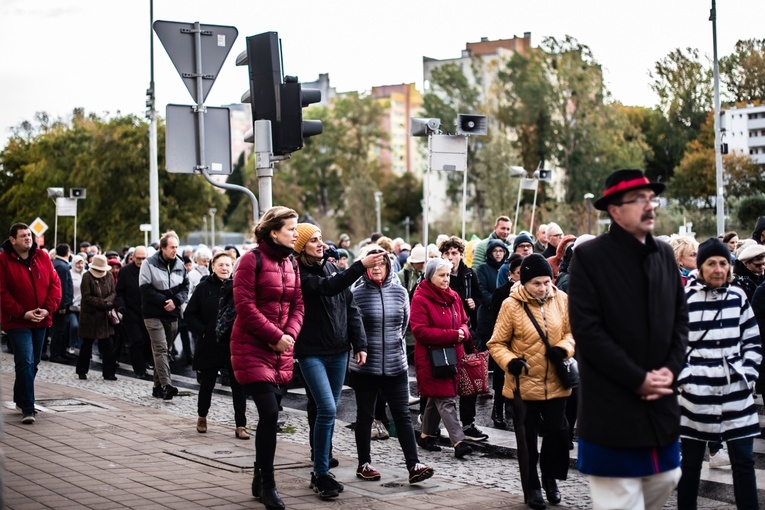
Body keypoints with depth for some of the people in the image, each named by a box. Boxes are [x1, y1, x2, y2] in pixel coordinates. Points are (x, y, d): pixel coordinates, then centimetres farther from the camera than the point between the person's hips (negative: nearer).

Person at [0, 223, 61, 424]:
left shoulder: (42, 257, 3)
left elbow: (55, 284, 4)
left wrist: (48, 309, -8)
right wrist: (22, 313, -16)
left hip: (41, 321, 5)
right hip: (17, 322, -5)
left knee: (33, 363, 14)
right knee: (25, 363, -13)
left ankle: (20, 399, 32)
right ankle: (28, 409, -12)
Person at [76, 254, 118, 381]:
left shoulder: (108, 276, 5)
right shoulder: (87, 277, -10)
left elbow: (113, 292, 5)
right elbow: (87, 297, -15)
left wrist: (108, 301, -17)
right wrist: (103, 303, -20)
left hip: (105, 316, 4)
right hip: (90, 316, -4)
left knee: (108, 345, 1)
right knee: (87, 344, 6)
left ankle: (108, 373, 8)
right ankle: (82, 371, 20)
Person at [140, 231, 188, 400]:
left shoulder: (180, 264, 6)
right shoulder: (150, 263, -9)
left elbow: (185, 286, 8)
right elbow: (146, 288, -12)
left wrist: (175, 300, -10)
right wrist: (164, 301, -16)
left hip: (172, 314, 5)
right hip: (153, 314, -5)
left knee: (165, 350, 11)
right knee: (161, 349, -15)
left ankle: (158, 386, 19)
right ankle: (166, 385, -23)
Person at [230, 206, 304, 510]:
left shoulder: (291, 263, 12)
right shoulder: (252, 260, -10)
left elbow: (297, 305, 11)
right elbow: (245, 305, -16)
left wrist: (290, 335, -7)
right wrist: (276, 336, -17)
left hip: (281, 351, 7)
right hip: (252, 348, -7)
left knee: (269, 417, 11)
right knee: (269, 414, -14)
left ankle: (259, 481, 23)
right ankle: (267, 485, -4)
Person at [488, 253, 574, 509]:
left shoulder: (561, 299, -2)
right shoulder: (512, 305, -11)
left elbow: (571, 333, 7)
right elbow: (497, 344, -5)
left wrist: (563, 349, -14)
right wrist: (510, 361, -24)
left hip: (555, 383, 2)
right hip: (524, 384, -2)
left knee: (558, 432, 4)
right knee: (528, 438, 7)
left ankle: (550, 478, 29)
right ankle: (532, 486, 24)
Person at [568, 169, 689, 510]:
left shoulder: (664, 254, 9)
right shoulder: (589, 256, -9)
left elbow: (680, 317, 11)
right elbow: (586, 329, -16)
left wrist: (670, 370, -6)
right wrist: (637, 379, -16)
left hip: (660, 402, 6)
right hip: (611, 406, -6)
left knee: (665, 479, 14)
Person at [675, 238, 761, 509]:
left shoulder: (738, 298, 6)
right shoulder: (685, 300, -5)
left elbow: (753, 343, 11)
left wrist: (747, 375, 1)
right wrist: (684, 379, -9)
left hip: (736, 395, 3)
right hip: (696, 395, -2)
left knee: (744, 462, 4)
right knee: (691, 463, 8)